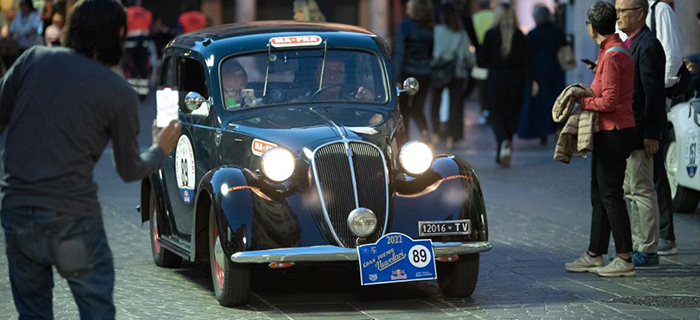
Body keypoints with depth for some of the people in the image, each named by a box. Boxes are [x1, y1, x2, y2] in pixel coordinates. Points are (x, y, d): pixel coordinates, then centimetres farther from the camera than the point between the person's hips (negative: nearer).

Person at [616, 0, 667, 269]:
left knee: (642, 191, -6)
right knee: (633, 191, 15)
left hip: (641, 131, -10)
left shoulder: (648, 46, -17)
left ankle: (648, 252, -1)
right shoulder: (631, 43, 15)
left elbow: (654, 93, -20)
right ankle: (638, 247, 22)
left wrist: (651, 135, -22)